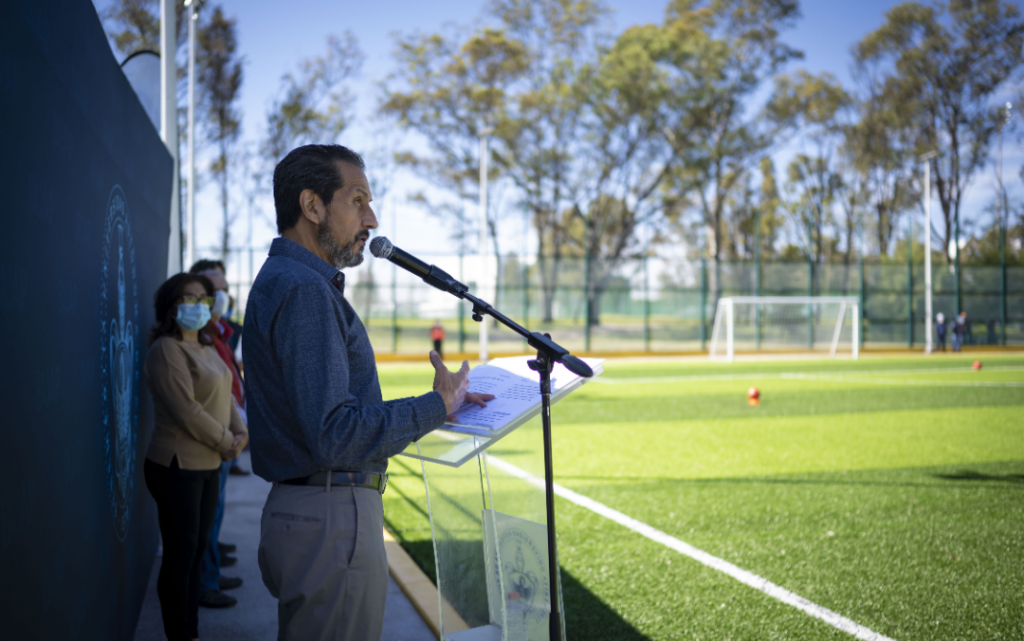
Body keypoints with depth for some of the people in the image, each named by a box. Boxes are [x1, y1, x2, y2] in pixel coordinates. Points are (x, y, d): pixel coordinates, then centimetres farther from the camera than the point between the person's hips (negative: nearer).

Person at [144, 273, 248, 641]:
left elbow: (225, 396, 13)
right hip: (177, 467, -9)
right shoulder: (166, 349, -15)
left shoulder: (206, 349, 14)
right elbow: (185, 410, -20)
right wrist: (226, 442, -11)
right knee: (180, 555, 0)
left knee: (197, 551, 15)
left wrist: (240, 433, -4)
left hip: (208, 465, 9)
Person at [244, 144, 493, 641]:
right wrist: (436, 408, -15)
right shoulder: (303, 290, -18)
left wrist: (437, 403, 15)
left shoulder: (284, 282, 16)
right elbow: (334, 435, -26)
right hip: (330, 523, -11)